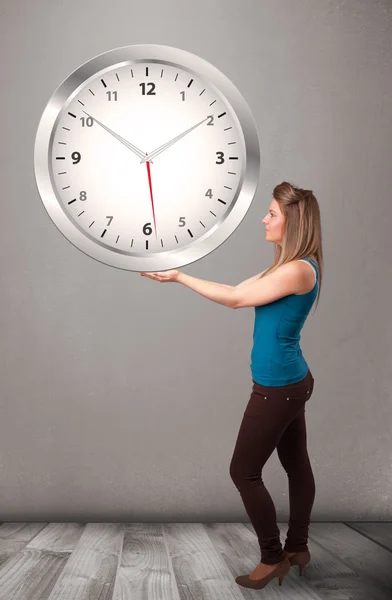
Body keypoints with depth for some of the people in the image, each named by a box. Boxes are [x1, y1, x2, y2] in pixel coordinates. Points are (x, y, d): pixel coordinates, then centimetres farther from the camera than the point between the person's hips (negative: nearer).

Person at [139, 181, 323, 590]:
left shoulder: (299, 269, -22)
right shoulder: (289, 266, 10)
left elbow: (235, 299, -19)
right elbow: (240, 291, 10)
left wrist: (178, 277, -13)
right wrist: (179, 273, 6)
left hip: (277, 387, -10)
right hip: (290, 382, 10)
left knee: (244, 471, 1)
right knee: (296, 464, 19)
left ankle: (273, 558, 16)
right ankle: (297, 548, 34)